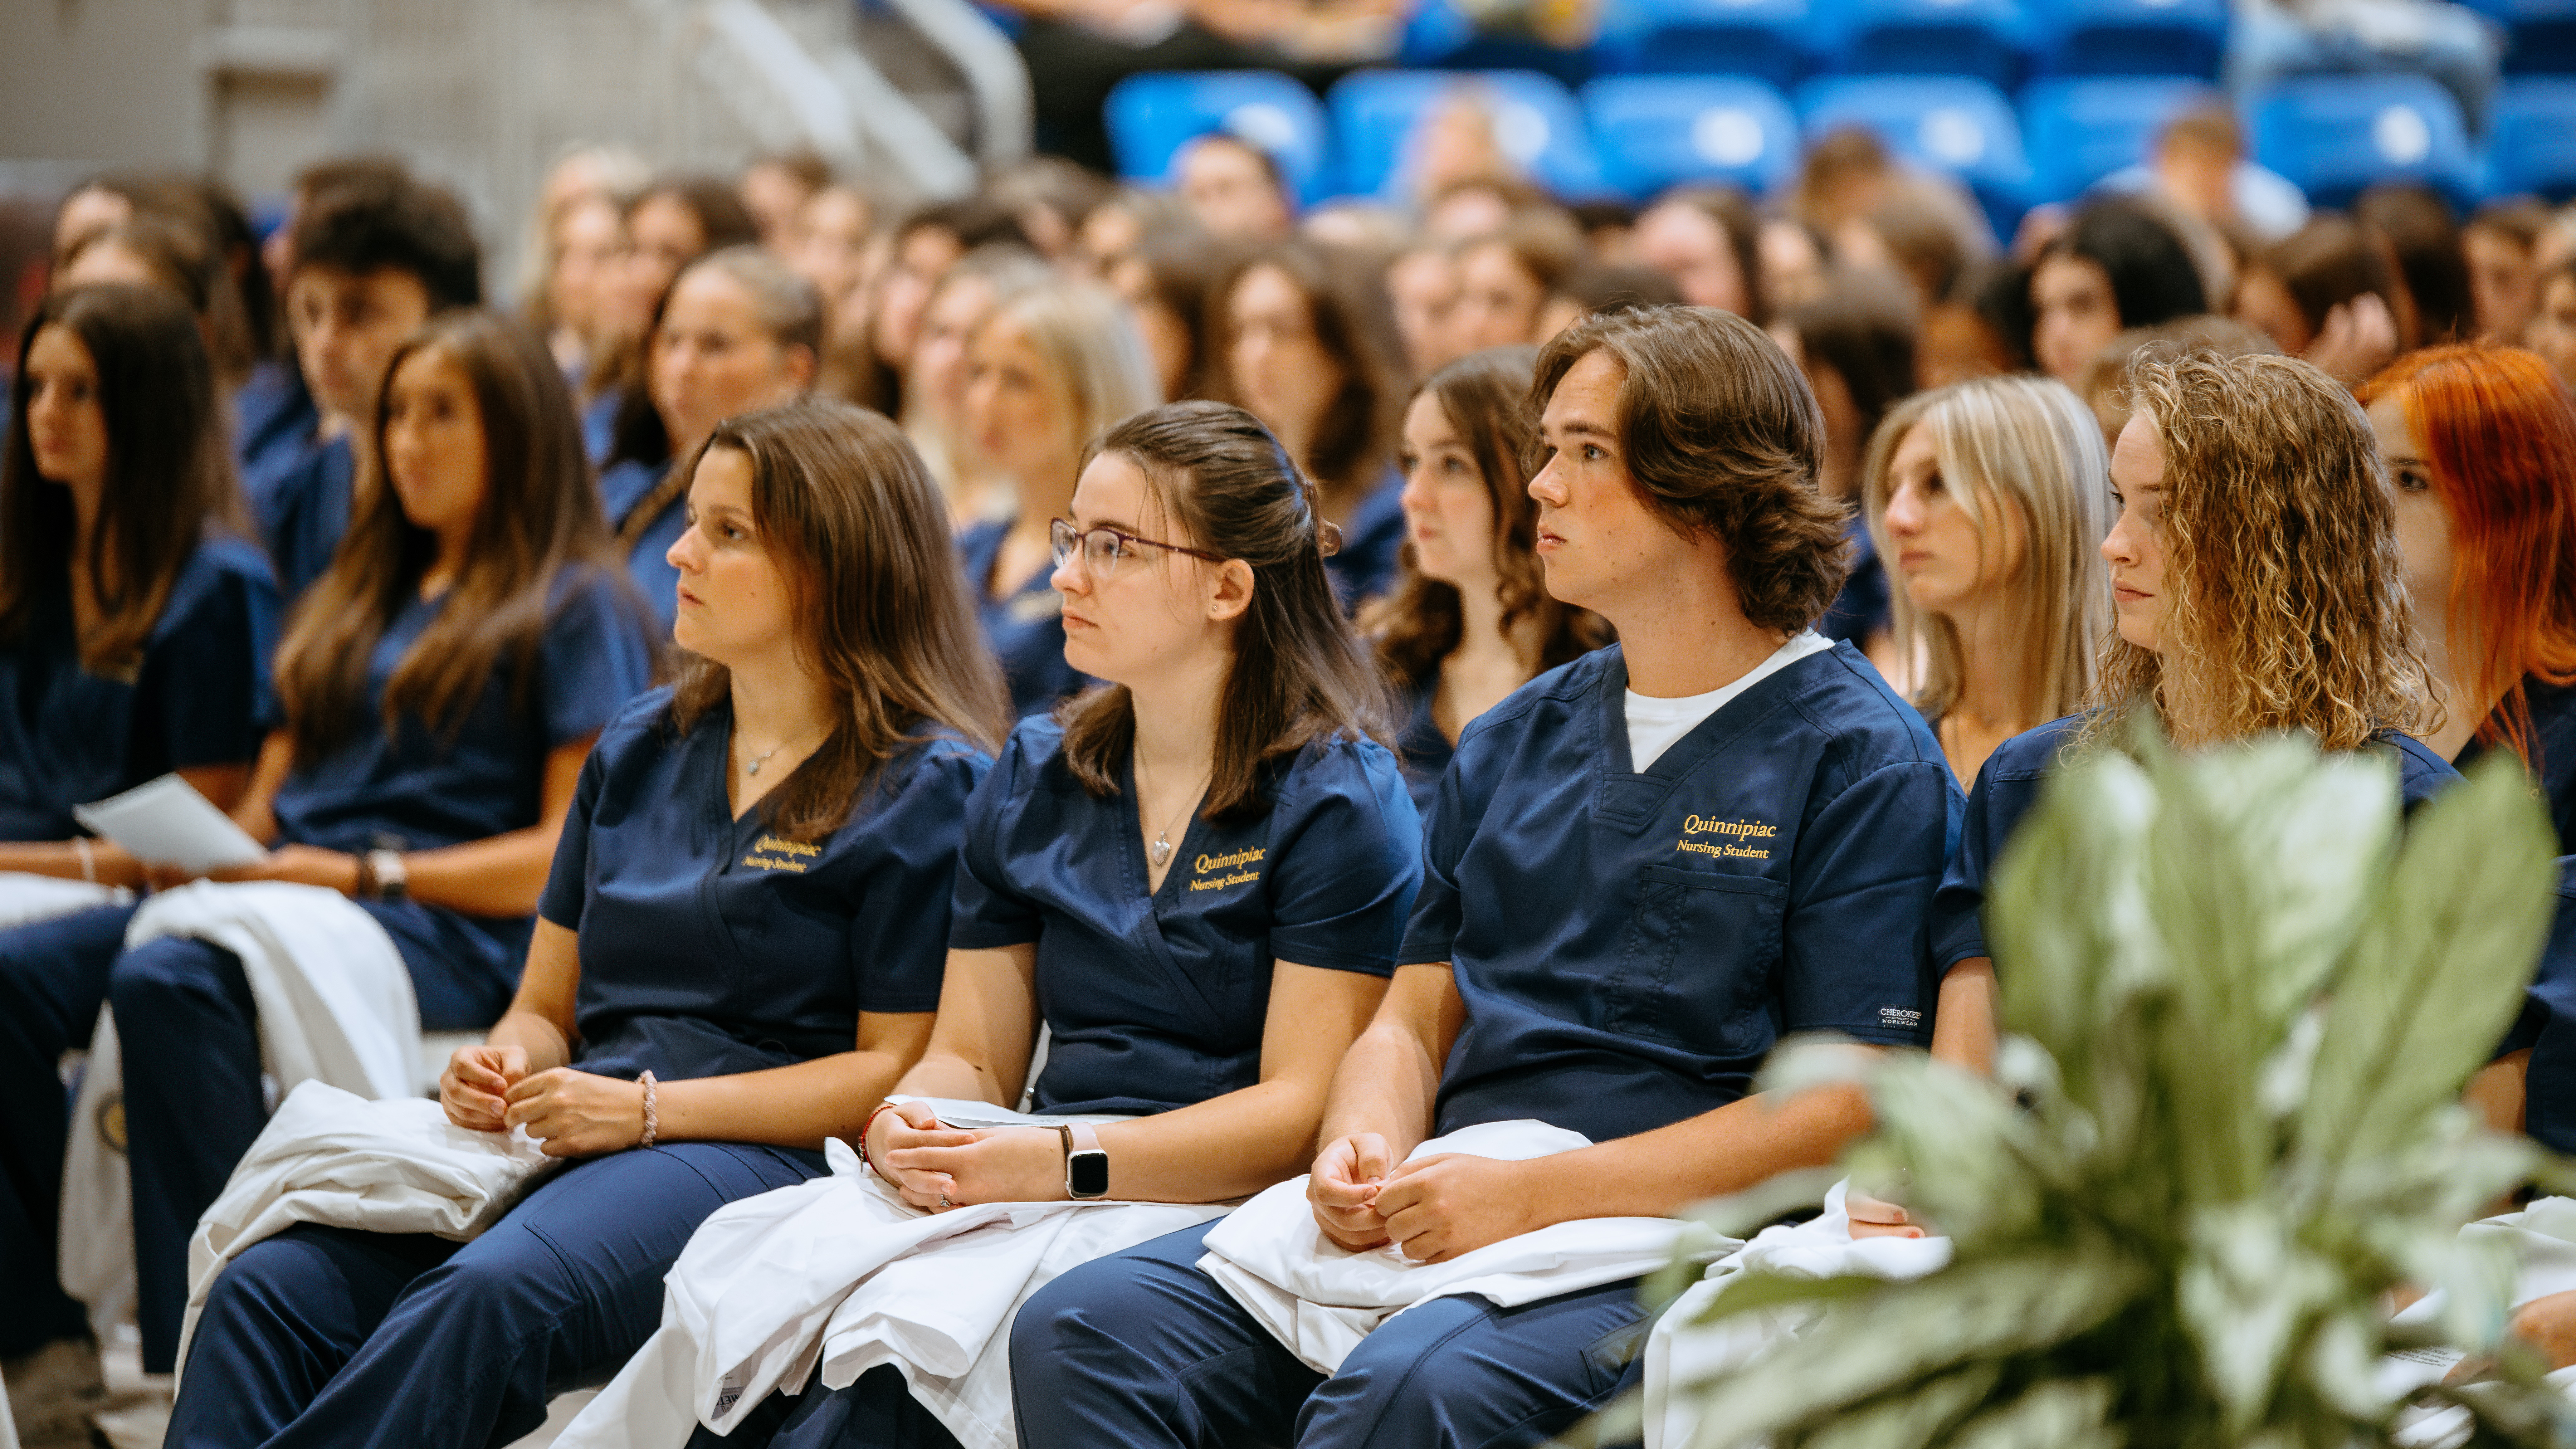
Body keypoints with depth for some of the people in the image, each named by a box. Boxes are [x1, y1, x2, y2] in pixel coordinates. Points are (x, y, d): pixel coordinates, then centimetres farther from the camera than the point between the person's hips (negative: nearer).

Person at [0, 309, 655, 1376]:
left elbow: (571, 853, -5)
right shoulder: (359, 597, 28)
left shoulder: (574, 606, 5)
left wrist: (367, 874, -12)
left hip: (452, 929, -7)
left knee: (170, 983, -36)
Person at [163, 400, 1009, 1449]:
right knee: (270, 1286, -21)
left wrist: (649, 1108, -12)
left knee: (490, 1294, -37)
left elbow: (899, 1070, -6)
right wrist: (504, 1067, 0)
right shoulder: (638, 749, 21)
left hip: (760, 1156, -6)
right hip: (567, 1141, 6)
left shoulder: (926, 783, 0)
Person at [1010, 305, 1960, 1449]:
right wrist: (1362, 1147, -3)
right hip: (1435, 1205, 6)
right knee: (1081, 1331, -17)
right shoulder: (1514, 743, 20)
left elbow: (1848, 1103, -9)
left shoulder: (1861, 760, -1)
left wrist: (1538, 1193, -16)